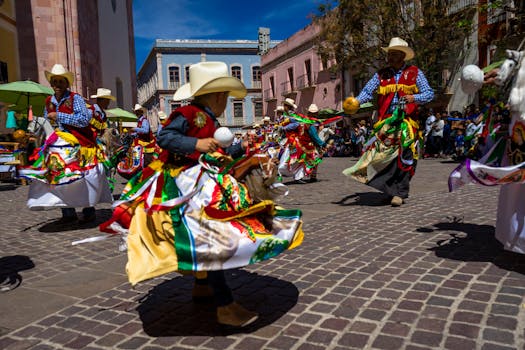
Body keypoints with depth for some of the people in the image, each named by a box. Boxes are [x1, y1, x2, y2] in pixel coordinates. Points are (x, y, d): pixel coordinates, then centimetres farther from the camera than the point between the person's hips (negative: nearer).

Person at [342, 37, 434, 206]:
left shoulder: (415, 73, 9)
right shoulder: (381, 75, 14)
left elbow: (429, 93, 5)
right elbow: (367, 91, 1)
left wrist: (413, 98, -15)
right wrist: (357, 101, -20)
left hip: (407, 123, -1)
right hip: (386, 122, 2)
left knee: (404, 157, -4)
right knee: (385, 155, -6)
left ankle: (399, 193, 4)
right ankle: (391, 189, 7)